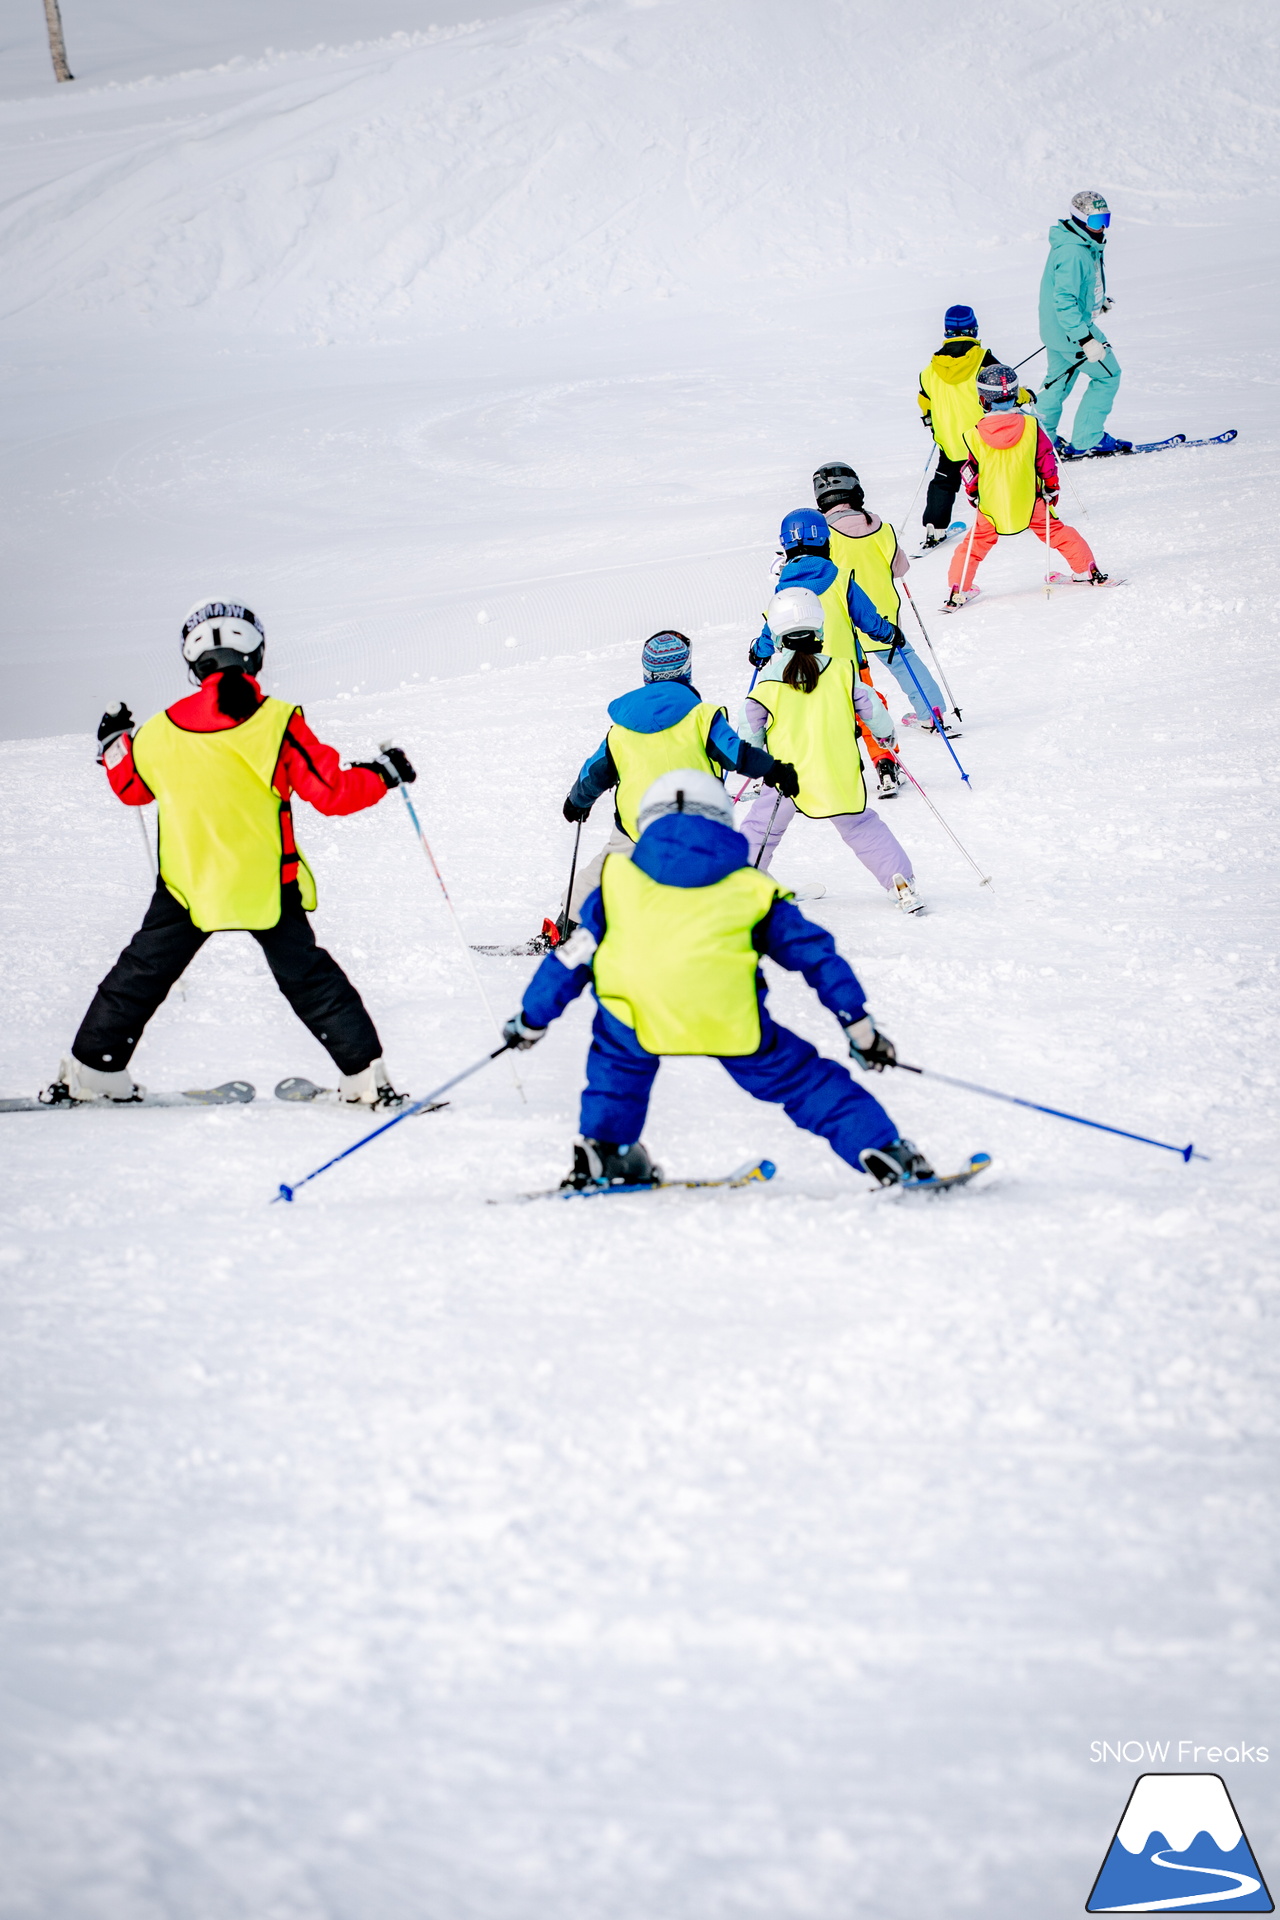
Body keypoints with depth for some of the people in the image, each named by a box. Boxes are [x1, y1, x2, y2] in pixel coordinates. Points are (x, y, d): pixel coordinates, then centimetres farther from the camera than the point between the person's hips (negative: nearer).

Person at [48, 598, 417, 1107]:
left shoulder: (163, 732, -4)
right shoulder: (277, 724, -14)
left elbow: (131, 786, 15)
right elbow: (332, 792, -11)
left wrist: (112, 744, 35)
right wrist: (383, 774, 7)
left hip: (188, 888, 2)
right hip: (269, 887, -1)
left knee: (143, 973, 16)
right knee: (308, 978, 8)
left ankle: (94, 1069, 19)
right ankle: (364, 1074, 5)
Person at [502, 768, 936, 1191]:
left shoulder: (620, 878, 30)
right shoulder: (750, 888, 29)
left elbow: (573, 957, 32)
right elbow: (814, 953, 28)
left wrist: (530, 1020, 43)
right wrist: (860, 1028, 31)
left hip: (636, 1003, 1)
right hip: (728, 1014, -1)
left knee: (617, 1057, 35)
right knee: (801, 1080, 16)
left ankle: (604, 1148, 28)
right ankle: (883, 1152, 11)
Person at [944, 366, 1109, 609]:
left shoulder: (974, 436, -11)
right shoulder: (1030, 425, -10)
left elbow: (970, 472, -1)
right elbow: (1046, 459, -3)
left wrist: (973, 495, 17)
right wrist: (1051, 488, 10)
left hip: (992, 506, 0)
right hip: (1030, 501, 0)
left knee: (977, 541, 15)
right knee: (1055, 532, 17)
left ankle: (958, 591, 10)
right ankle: (1088, 572, 19)